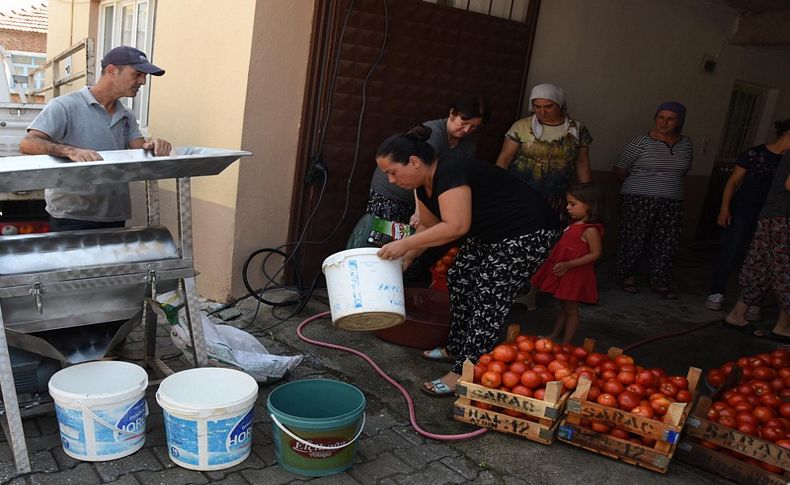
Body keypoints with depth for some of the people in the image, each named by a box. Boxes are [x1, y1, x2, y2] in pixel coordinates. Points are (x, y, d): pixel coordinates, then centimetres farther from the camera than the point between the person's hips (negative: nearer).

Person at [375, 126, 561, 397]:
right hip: (490, 233, 10)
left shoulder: (449, 173, -27)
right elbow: (428, 226, 14)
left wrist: (405, 244, -33)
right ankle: (456, 348, 27)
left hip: (528, 233, -10)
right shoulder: (425, 185, 3)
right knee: (459, 278, 12)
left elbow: (455, 227, -38)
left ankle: (464, 372, -6)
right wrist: (406, 257, 2)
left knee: (489, 297, -12)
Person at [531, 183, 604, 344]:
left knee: (571, 309, 4)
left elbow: (595, 253, -22)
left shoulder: (590, 230, -20)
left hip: (575, 274, -8)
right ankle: (555, 335, 34)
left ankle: (566, 344, 14)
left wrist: (569, 264, -25)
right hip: (563, 272, 8)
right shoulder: (575, 224, 6)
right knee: (564, 306, 21)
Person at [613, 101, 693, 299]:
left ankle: (660, 281, 19)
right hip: (639, 201, -4)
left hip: (672, 203, 5)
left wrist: (667, 184, 15)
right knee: (634, 239, -1)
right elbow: (619, 170, -2)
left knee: (666, 243, 6)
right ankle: (626, 276, 17)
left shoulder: (686, 144, 7)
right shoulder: (640, 142, -8)